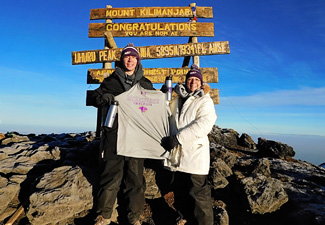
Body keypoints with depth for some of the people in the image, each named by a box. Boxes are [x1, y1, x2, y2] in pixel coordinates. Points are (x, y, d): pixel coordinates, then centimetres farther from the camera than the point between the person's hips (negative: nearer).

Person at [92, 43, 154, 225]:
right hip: (114, 134, -1)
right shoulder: (111, 80, 12)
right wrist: (105, 97, -12)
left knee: (136, 177, 8)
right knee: (111, 174, 6)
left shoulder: (145, 84, 15)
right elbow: (96, 98, 10)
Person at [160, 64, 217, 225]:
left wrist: (177, 138, -22)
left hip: (195, 156, -5)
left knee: (198, 195, -3)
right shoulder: (176, 101, 16)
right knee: (181, 194, 16)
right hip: (177, 155, 6)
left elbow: (204, 124, -15)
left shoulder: (205, 101, 1)